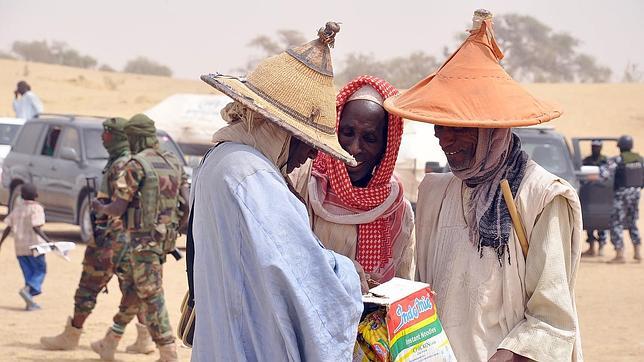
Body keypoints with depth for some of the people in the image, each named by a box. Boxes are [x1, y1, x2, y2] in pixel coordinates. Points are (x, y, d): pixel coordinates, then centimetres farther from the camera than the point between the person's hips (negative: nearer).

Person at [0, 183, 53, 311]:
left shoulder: (17, 208, 10)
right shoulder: (36, 208, -9)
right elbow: (36, 228, -19)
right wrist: (48, 241, -24)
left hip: (19, 246, 6)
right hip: (33, 245, -6)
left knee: (28, 273, 12)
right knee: (40, 270, 4)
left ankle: (30, 302, 7)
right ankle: (28, 289, -19)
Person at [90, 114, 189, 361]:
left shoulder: (136, 165, -13)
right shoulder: (174, 163, 8)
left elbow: (118, 208, -13)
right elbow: (187, 204, 8)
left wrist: (100, 208, 7)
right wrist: (175, 229, 21)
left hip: (141, 239, -8)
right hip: (165, 238, 8)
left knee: (151, 297, -3)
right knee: (131, 288, 19)